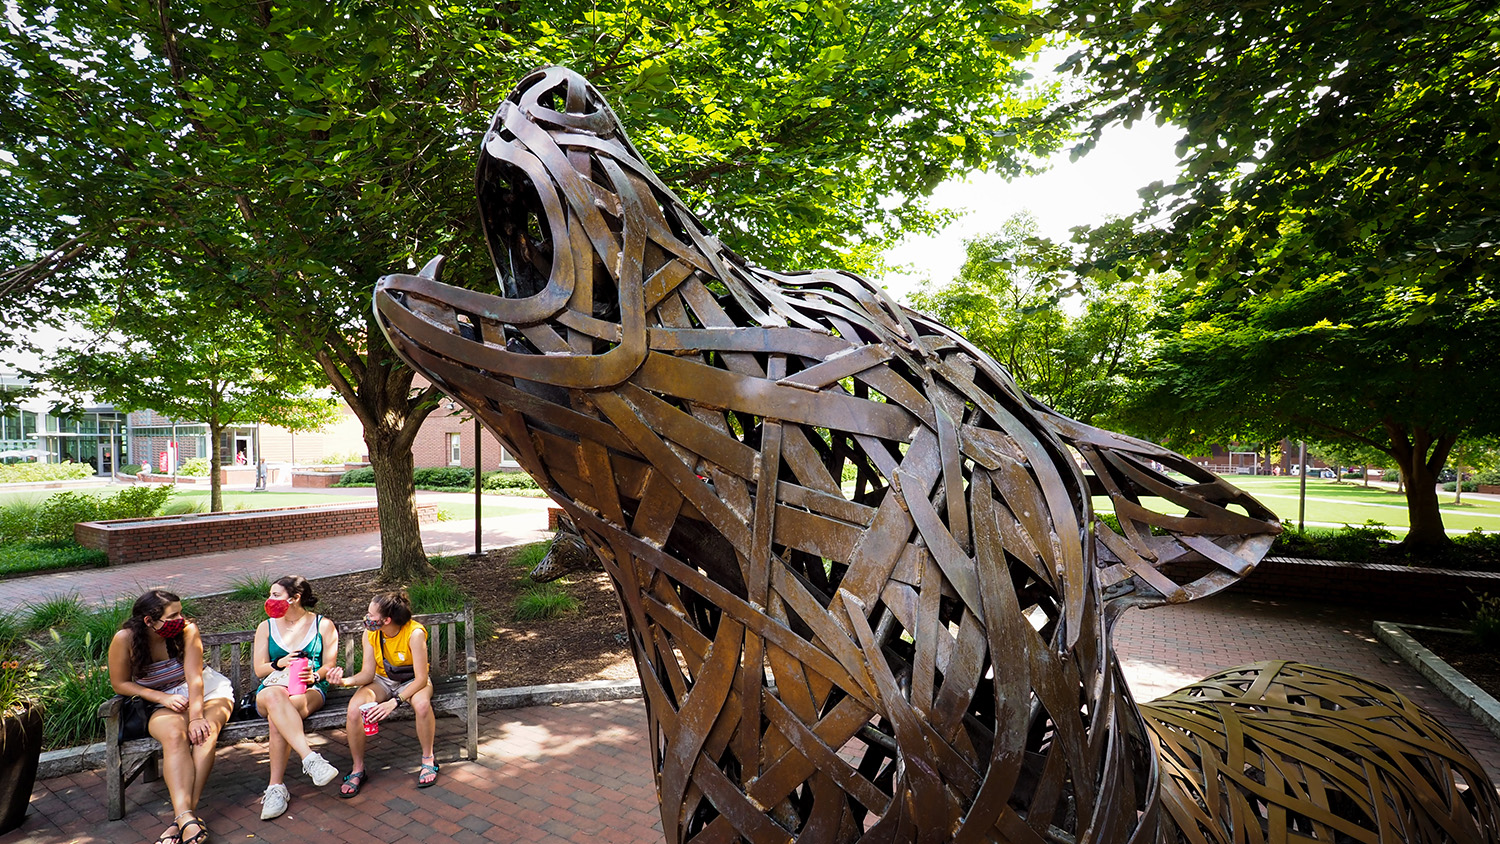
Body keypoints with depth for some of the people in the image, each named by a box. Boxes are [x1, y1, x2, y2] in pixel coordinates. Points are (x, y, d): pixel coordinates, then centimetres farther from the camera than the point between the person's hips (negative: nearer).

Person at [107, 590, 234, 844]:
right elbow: (120, 683, -2)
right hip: (166, 702, 0)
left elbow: (194, 678, -20)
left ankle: (182, 817, -36)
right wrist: (162, 697, -15)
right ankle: (186, 817, -46)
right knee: (175, 735, -33)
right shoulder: (125, 639, -12)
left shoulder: (187, 630, -15)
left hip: (208, 690, 0)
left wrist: (196, 717, -30)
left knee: (204, 732, -32)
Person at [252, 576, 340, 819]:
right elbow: (259, 669, 10)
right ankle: (310, 759, -51)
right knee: (274, 697, -39)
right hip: (272, 687, 1)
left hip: (311, 689, -1)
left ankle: (276, 788, -35)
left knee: (277, 718, -37)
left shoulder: (323, 625, 9)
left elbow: (329, 665, 6)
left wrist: (315, 675, -17)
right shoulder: (266, 627, 17)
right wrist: (280, 664, -11)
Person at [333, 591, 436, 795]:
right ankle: (358, 770, -4)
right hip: (382, 680, 4)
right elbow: (367, 674, -12)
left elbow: (421, 679, -29)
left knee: (422, 703, -36)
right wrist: (345, 681, -32)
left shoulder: (414, 633, -30)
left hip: (411, 680, -4)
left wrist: (394, 702, -39)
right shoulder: (370, 634, -15)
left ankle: (428, 759, -11)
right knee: (354, 709, -26)